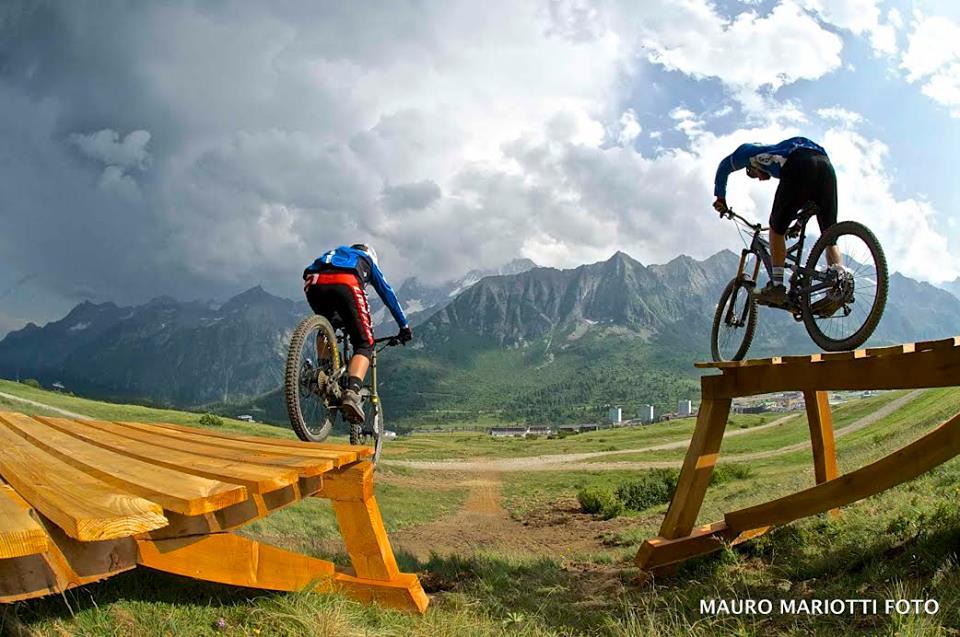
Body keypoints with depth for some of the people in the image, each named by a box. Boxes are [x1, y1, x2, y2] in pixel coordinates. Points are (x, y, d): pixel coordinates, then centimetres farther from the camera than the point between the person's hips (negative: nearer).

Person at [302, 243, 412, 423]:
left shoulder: (334, 253, 46)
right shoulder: (367, 260, 38)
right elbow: (388, 294, 37)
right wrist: (404, 326, 43)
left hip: (314, 284, 4)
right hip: (346, 284, -4)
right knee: (364, 345, 2)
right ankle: (352, 393, -22)